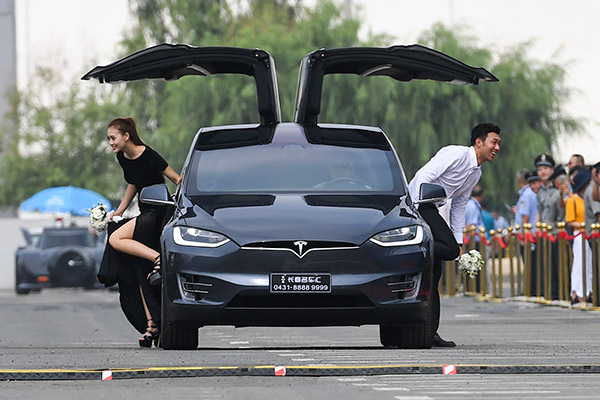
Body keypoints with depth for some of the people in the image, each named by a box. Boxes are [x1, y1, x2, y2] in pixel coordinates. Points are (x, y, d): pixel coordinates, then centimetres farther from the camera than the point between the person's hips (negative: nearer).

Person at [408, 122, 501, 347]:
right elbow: (424, 176, -19)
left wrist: (458, 241, 20)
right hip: (418, 203, -9)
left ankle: (429, 332, 3)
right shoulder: (457, 154, -10)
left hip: (430, 210, 9)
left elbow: (458, 206, 26)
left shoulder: (476, 173, 19)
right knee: (449, 250, -26)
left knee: (433, 274, 4)